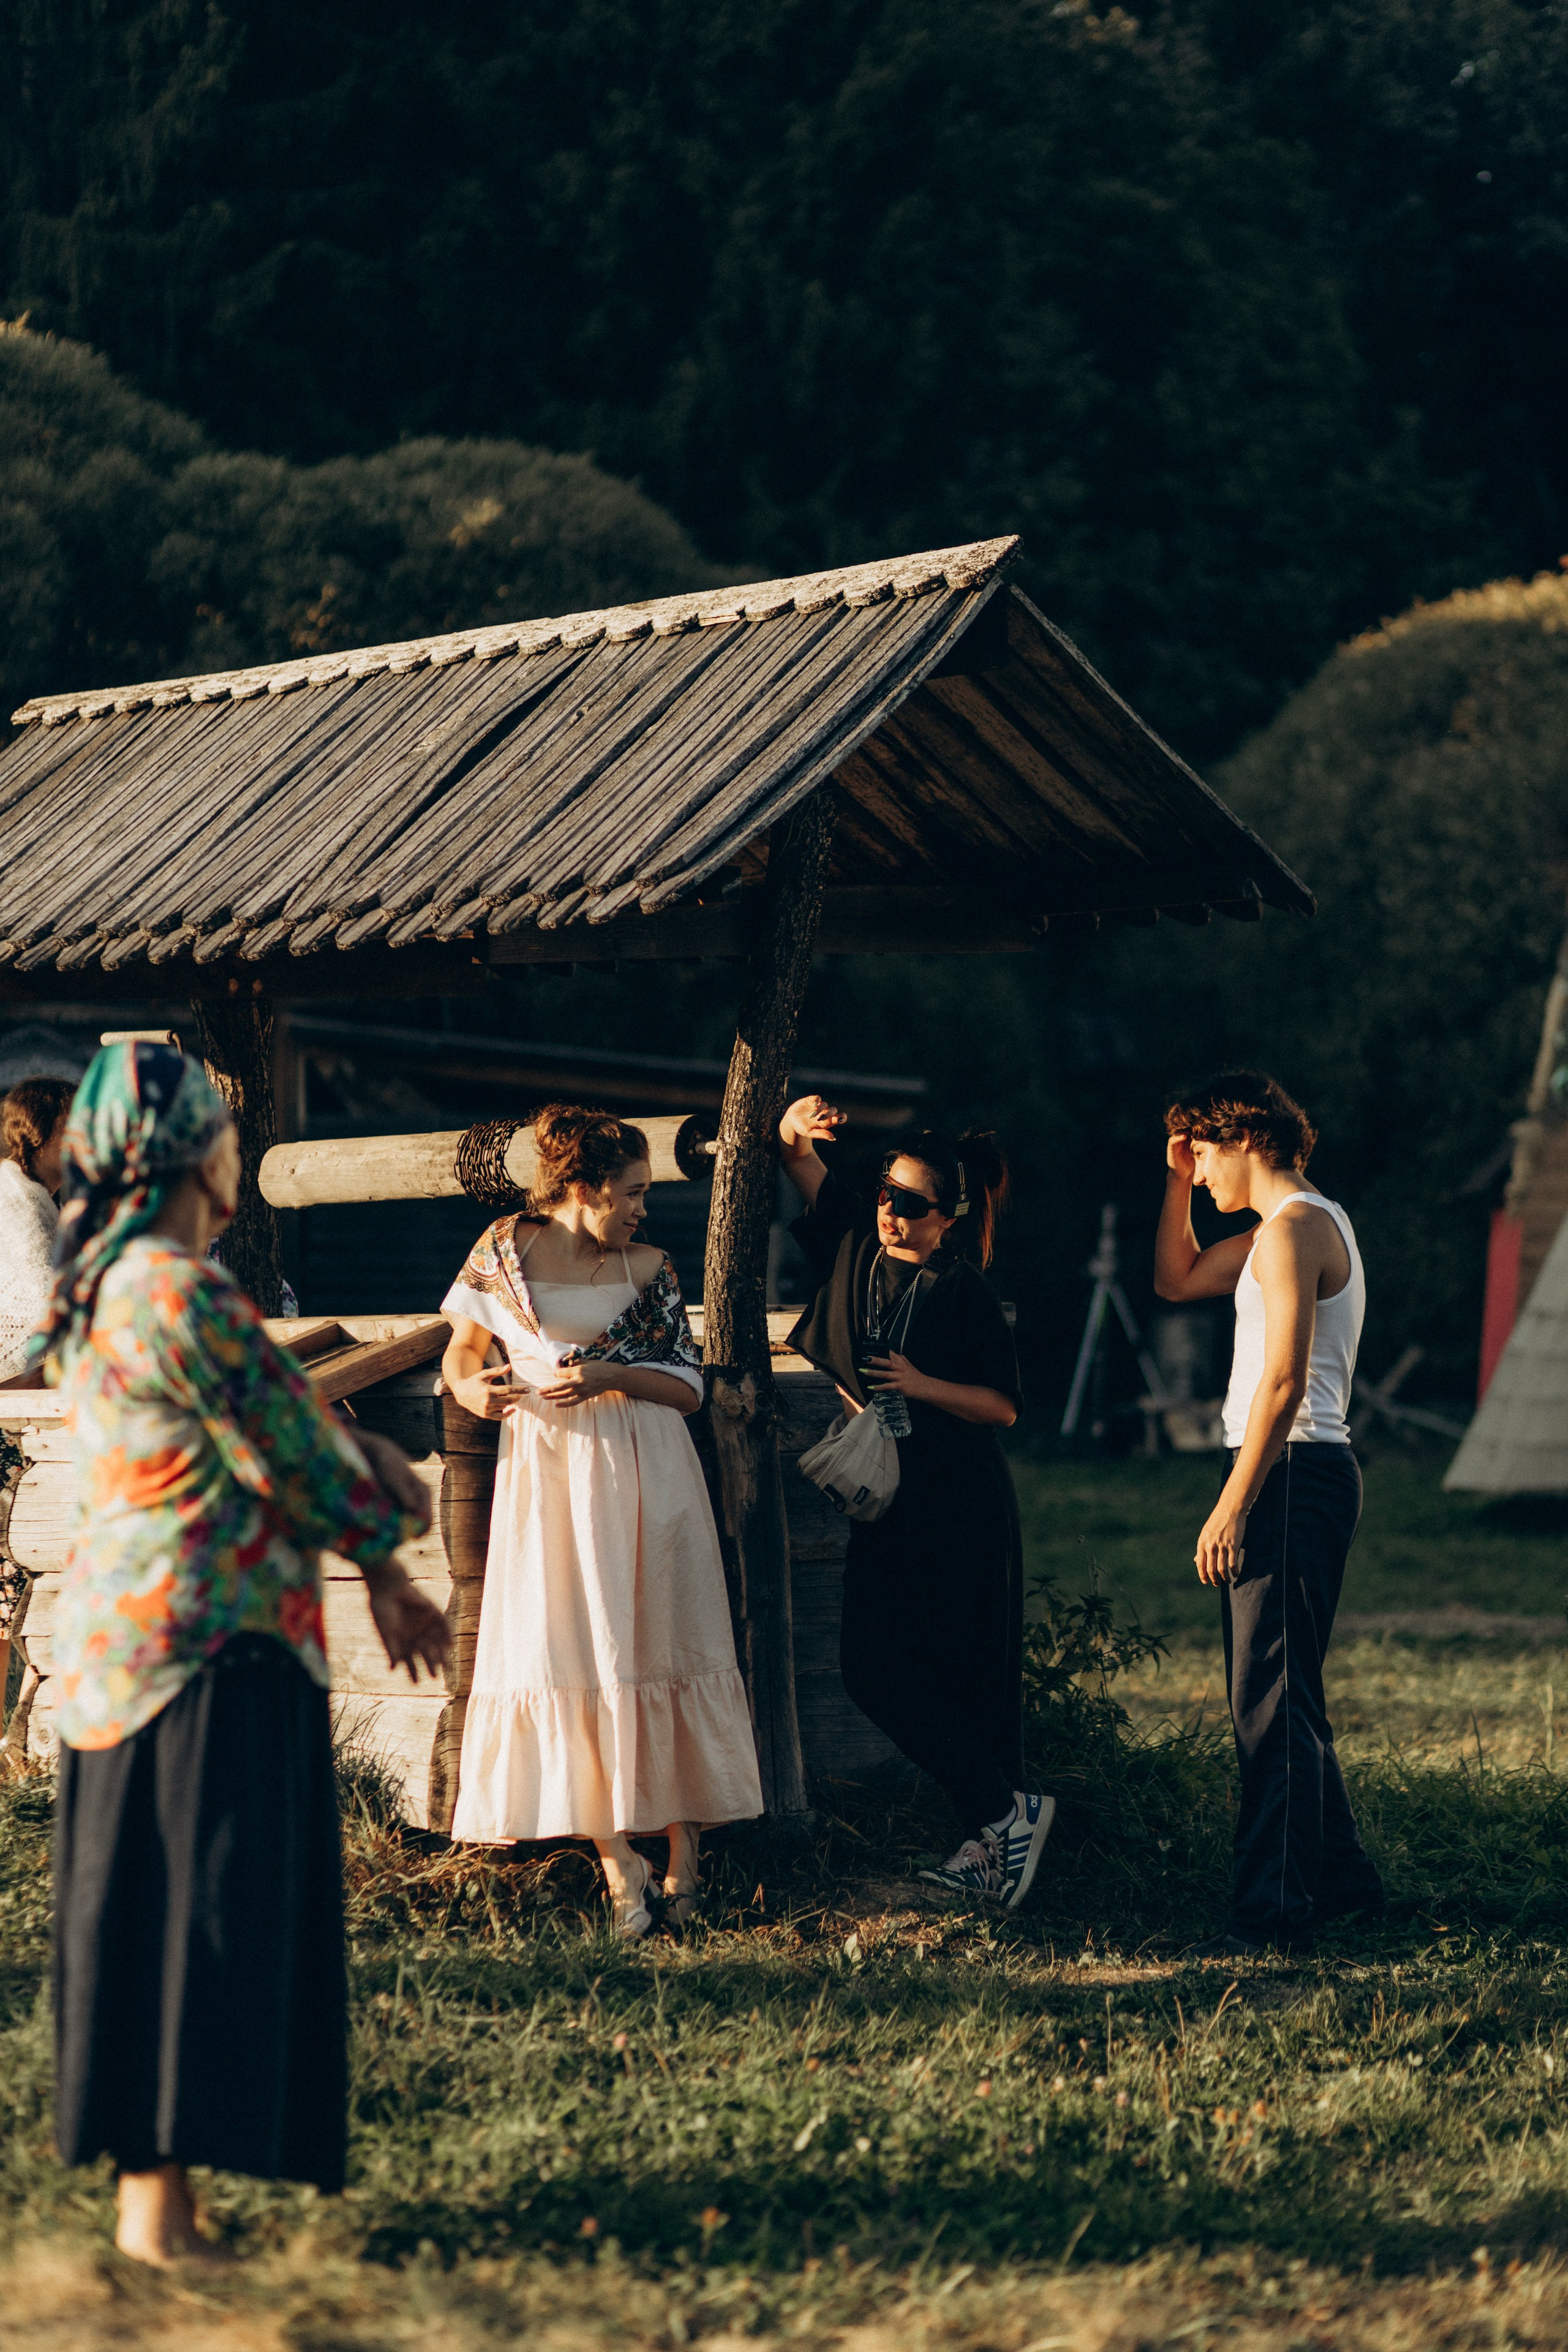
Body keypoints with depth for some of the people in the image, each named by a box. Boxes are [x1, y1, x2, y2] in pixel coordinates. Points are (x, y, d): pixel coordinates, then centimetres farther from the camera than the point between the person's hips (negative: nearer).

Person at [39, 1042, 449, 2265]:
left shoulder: (100, 1293, 14)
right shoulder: (185, 1295, -17)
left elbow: (281, 1430, 16)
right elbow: (298, 1466, -12)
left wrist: (380, 1568, 16)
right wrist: (390, 1515, 7)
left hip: (117, 1631, 10)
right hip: (209, 1642, -10)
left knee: (142, 1909, 13)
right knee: (200, 1912, -5)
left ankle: (144, 2179, 21)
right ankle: (162, 2199, -1)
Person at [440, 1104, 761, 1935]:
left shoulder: (648, 1268, 6)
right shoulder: (507, 1249, 5)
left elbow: (689, 1384, 3)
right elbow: (462, 1351, 12)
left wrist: (610, 1375, -12)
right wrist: (470, 1389, -10)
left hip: (643, 1472, 0)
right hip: (545, 1470, 0)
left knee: (659, 1648, -3)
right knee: (567, 1655, -6)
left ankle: (682, 1861, 1)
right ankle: (619, 1866, -5)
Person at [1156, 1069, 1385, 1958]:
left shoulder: (1293, 1227, -13)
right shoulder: (1307, 1222, 19)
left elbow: (1283, 1381, -21)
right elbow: (1177, 1279, 31)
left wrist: (1232, 1507, -22)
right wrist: (1178, 1183, 19)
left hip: (1289, 1475, -11)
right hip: (1308, 1476, 11)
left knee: (1271, 1701, -11)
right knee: (1285, 1696, 17)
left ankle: (1273, 1913, -12)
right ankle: (1341, 1876, 26)